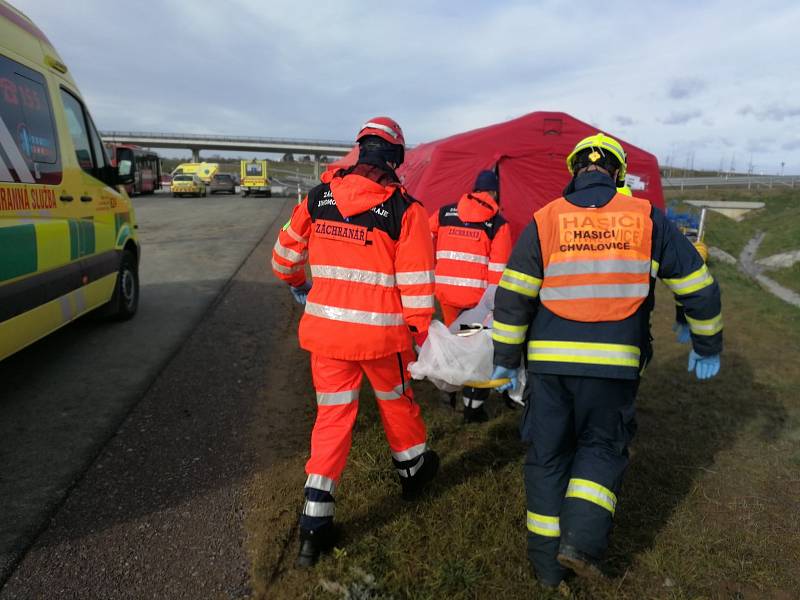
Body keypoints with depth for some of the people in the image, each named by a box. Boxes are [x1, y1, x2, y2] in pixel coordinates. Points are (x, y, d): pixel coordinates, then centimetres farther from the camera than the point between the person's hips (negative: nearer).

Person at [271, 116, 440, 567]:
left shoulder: (318, 199, 0)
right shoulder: (405, 210, -11)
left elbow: (285, 255, 12)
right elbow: (416, 283, -11)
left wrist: (298, 285, 32)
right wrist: (422, 334, 2)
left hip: (326, 328, 3)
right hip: (382, 334, -2)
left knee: (333, 416, 12)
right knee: (397, 402, 22)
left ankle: (315, 523, 12)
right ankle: (414, 470, 47)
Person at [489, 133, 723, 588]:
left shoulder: (545, 221, 0)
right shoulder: (647, 219, 1)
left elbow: (513, 297, -2)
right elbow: (697, 286, 7)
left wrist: (506, 359, 6)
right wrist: (708, 346, 20)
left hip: (549, 360, 1)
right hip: (615, 362, 0)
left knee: (548, 453, 13)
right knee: (603, 446, 19)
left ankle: (548, 562, 23)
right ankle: (582, 541, 4)